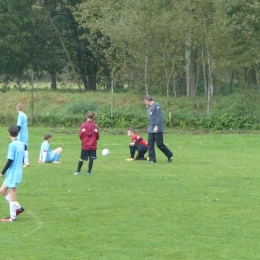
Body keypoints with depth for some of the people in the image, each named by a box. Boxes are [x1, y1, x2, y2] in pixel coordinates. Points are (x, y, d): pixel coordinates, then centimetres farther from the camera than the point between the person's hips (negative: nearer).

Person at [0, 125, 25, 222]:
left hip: (13, 173, -8)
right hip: (18, 172, 8)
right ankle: (18, 207, 18)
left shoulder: (12, 145, -17)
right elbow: (22, 159, 15)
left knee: (12, 193, -2)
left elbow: (10, 160, -19)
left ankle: (12, 217, 3)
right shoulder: (21, 144, 8)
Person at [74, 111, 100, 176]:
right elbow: (97, 136, -1)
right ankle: (89, 172, 3)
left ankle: (78, 171, 8)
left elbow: (80, 135, -6)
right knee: (91, 159, 3)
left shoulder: (83, 125, -7)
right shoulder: (95, 126, -4)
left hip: (85, 145, 0)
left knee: (81, 159, 6)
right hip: (93, 146, 0)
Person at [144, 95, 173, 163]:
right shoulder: (149, 107, 16)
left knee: (159, 144, -5)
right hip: (151, 129, 8)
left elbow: (159, 117, -16)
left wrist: (156, 126, -21)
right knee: (150, 144, 1)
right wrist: (150, 127, 17)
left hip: (158, 129, -8)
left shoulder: (156, 106, -10)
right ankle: (152, 159, 4)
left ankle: (170, 155, 12)